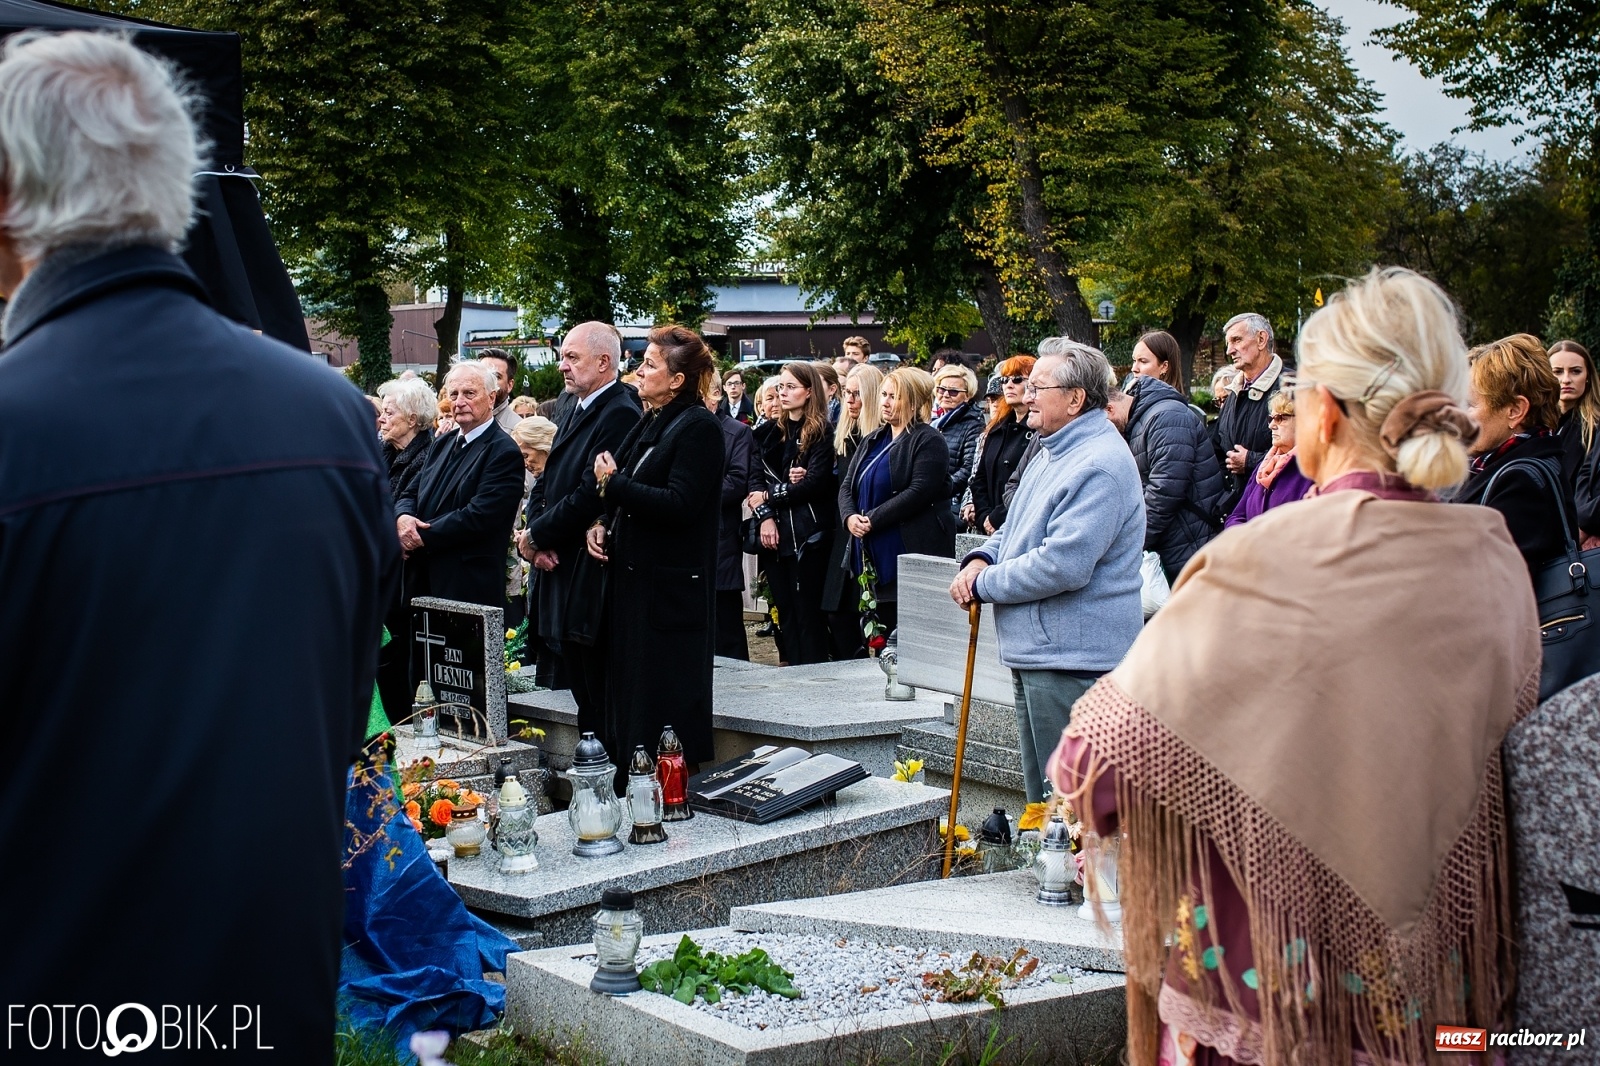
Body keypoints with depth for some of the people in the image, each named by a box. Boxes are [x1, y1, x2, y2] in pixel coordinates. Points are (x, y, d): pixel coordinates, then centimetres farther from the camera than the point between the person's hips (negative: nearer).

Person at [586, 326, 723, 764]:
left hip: (670, 591, -9)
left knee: (663, 711, -4)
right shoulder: (649, 424, 15)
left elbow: (680, 505, -22)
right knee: (628, 701, 14)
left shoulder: (699, 427, -13)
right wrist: (601, 524, 2)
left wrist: (612, 483, -17)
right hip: (632, 580, 9)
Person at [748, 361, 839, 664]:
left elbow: (815, 483, -14)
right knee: (785, 613, 8)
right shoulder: (771, 432, 14)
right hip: (776, 534, 6)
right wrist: (764, 515, -12)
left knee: (808, 614, -3)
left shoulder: (820, 433, -3)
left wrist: (768, 497, -8)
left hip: (808, 535, -6)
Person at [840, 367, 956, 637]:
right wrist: (850, 517, -8)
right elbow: (847, 486, 13)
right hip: (874, 558, 7)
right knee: (881, 639, 8)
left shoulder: (928, 441, -6)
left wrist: (873, 520, -17)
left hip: (912, 552, -7)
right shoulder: (872, 440, 18)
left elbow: (919, 492, -17)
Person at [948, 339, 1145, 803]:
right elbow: (1018, 529, 26)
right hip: (1035, 654, 11)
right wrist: (982, 559, 3)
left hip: (1072, 660, -11)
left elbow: (1063, 565, -27)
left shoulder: (1099, 465, -19)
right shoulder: (1052, 454, 15)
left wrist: (982, 585, -15)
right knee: (1040, 795, 18)